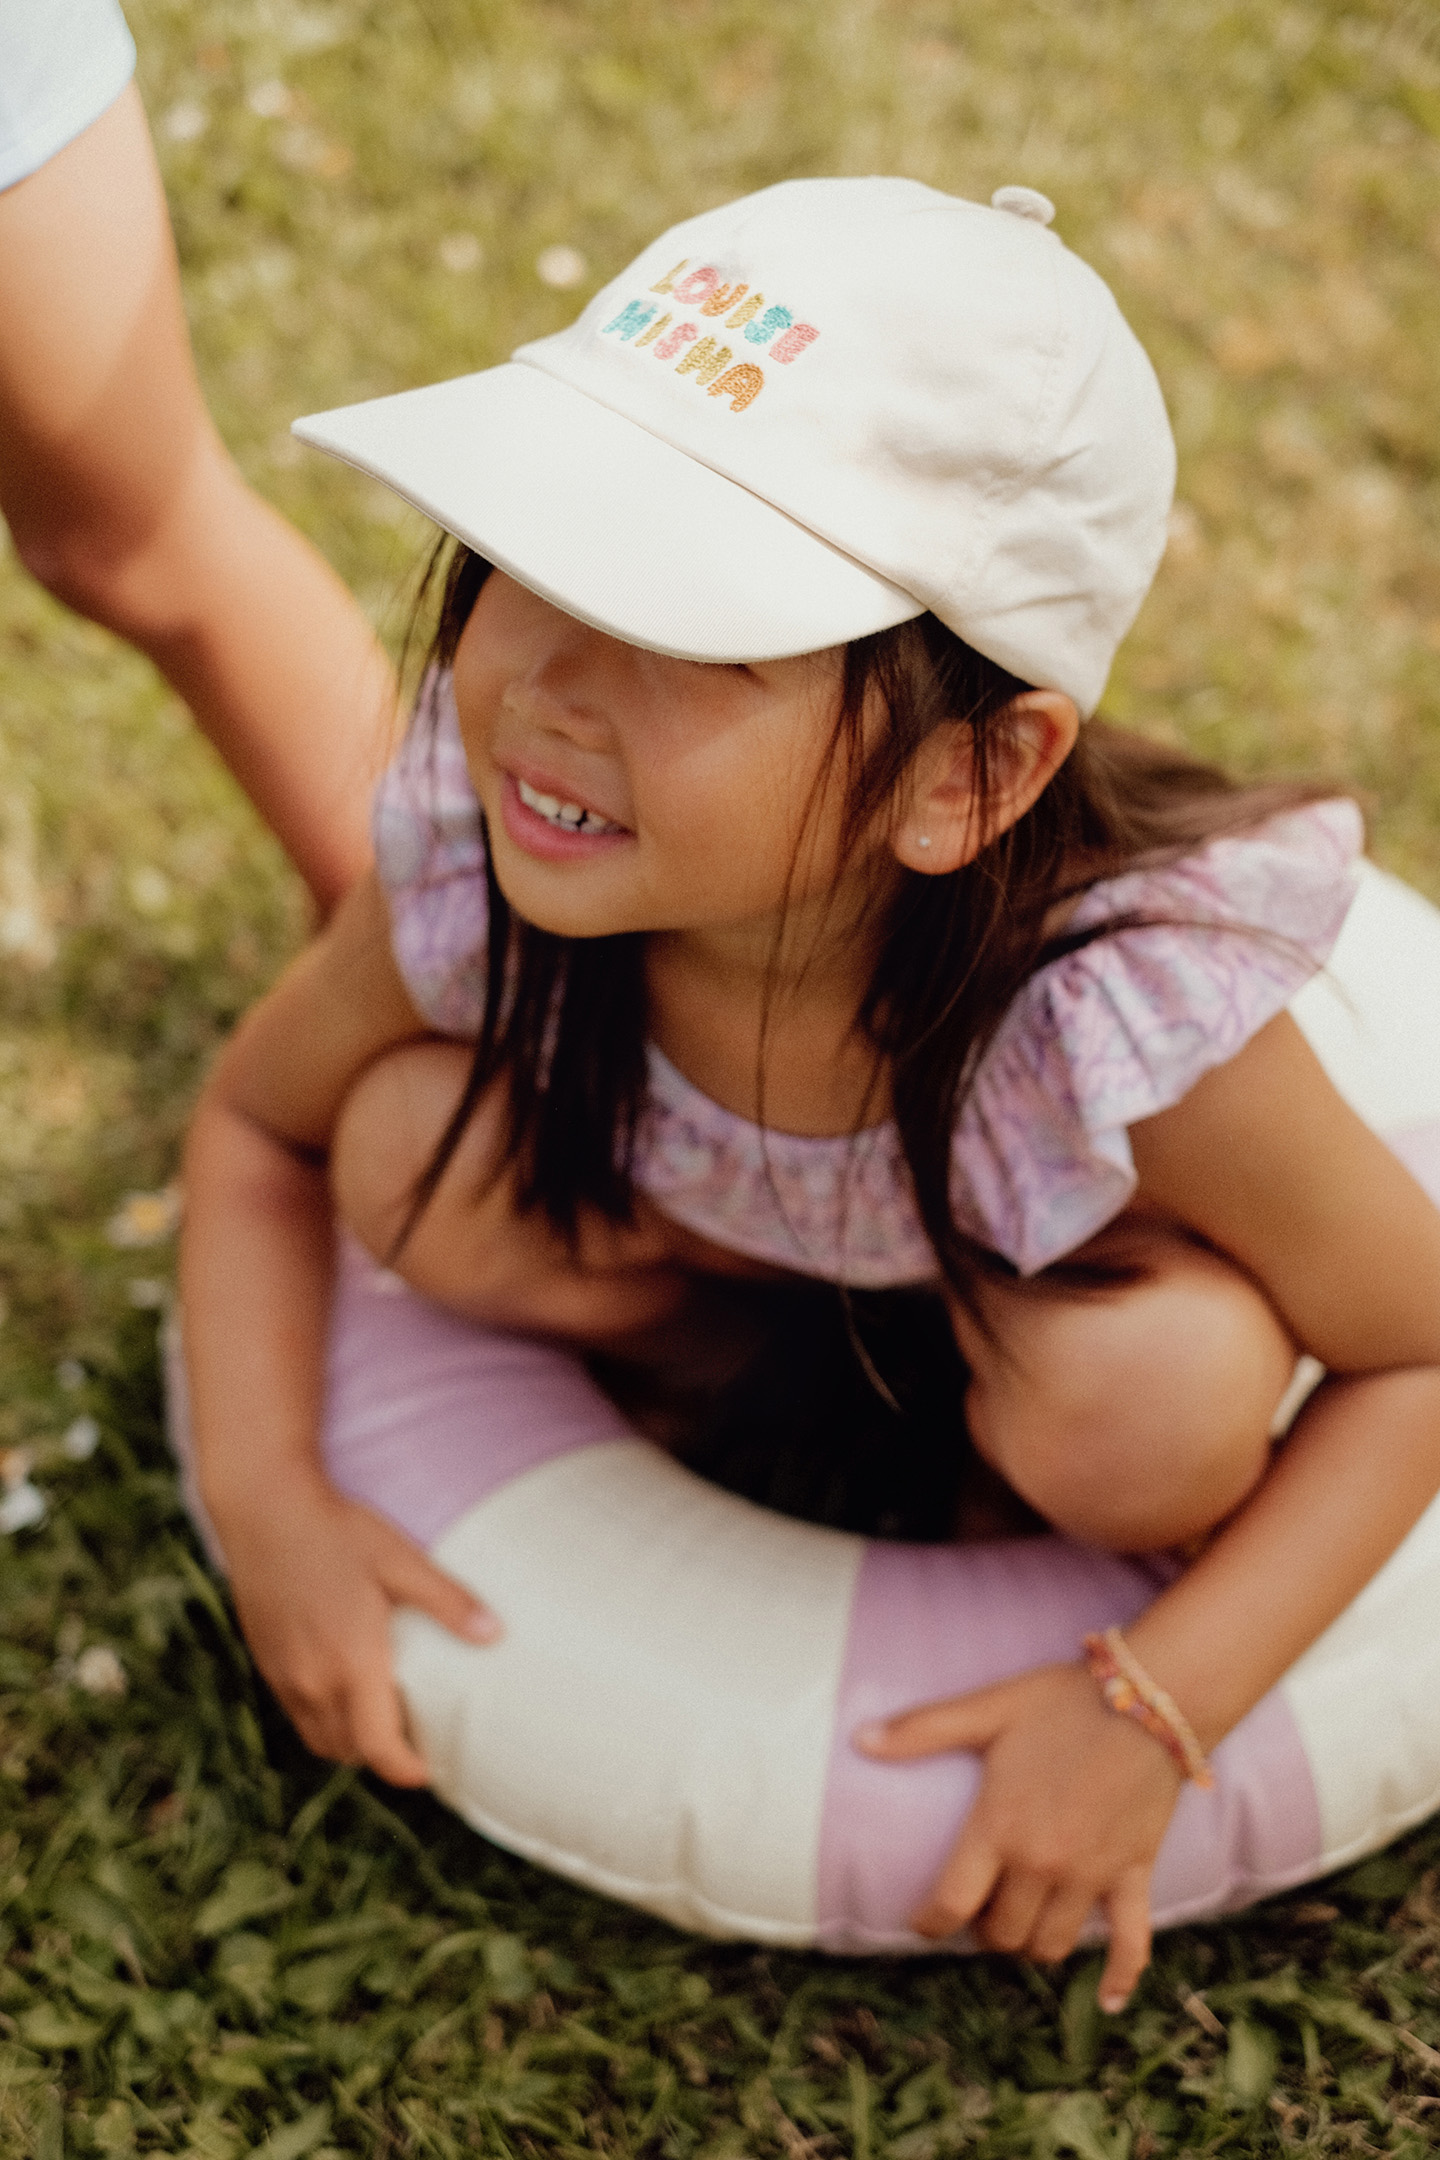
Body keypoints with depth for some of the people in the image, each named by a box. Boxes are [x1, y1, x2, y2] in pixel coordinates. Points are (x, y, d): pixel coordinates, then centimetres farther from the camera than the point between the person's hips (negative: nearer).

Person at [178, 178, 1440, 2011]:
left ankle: (1140, 1573, 5)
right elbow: (252, 1123, -10)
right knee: (414, 1161, -24)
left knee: (1145, 1401, -33)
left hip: (1051, 1245, -2)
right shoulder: (468, 860, -32)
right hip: (729, 1204, 2)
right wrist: (265, 1494, -24)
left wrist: (1159, 1707, -30)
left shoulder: (1129, 1021, -41)